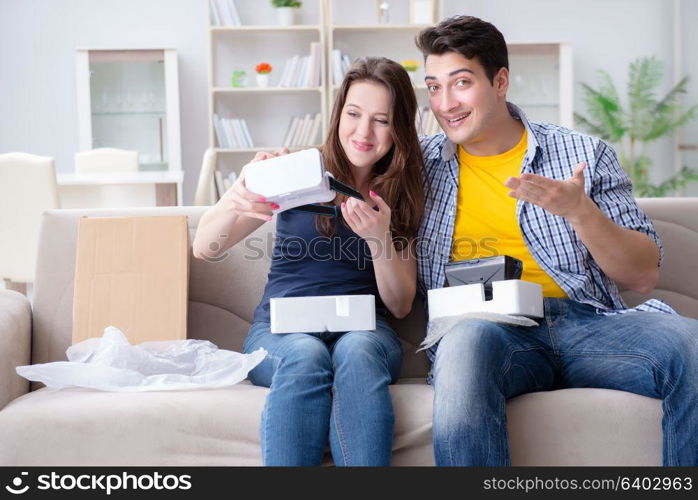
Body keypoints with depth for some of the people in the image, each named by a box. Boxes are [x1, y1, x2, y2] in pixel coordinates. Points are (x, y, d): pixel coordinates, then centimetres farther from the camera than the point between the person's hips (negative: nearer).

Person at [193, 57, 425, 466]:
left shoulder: (405, 194, 11)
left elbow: (400, 306, 6)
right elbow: (204, 248, -2)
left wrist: (380, 238, -13)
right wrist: (233, 204, -26)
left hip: (364, 331, 1)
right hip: (281, 330, -1)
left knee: (357, 351, -35)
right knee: (306, 356, -36)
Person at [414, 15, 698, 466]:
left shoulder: (584, 154, 15)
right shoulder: (419, 162, 18)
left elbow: (643, 276, 10)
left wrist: (579, 211, -6)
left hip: (584, 323, 1)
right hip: (486, 330, -1)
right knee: (467, 339, -39)